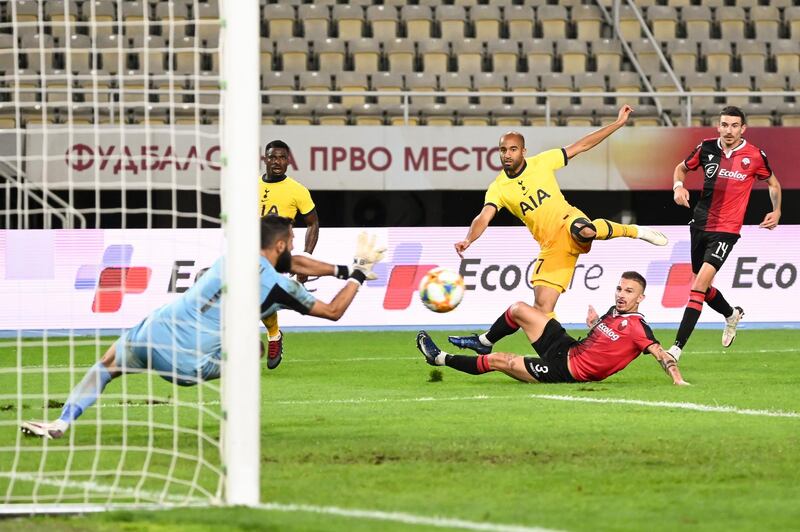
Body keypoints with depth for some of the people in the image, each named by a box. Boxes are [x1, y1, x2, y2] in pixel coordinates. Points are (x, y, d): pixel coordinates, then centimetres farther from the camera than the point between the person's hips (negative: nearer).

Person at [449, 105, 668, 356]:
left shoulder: (541, 162, 0)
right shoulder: (498, 188, 2)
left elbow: (582, 145, 4)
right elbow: (484, 218, -13)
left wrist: (618, 123, 1)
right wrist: (468, 240, -35)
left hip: (568, 222, -2)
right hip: (550, 245, 2)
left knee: (583, 231, -42)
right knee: (542, 306, -8)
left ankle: (633, 231, -15)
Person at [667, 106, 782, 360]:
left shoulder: (755, 156, -8)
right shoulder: (706, 148, -2)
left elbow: (773, 183, 12)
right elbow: (682, 168, 15)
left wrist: (776, 211, -2)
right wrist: (678, 186, -6)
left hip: (726, 230, -5)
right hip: (700, 225, 5)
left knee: (699, 285, -18)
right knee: (701, 286, 17)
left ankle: (677, 347, -19)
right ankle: (732, 315, 49)